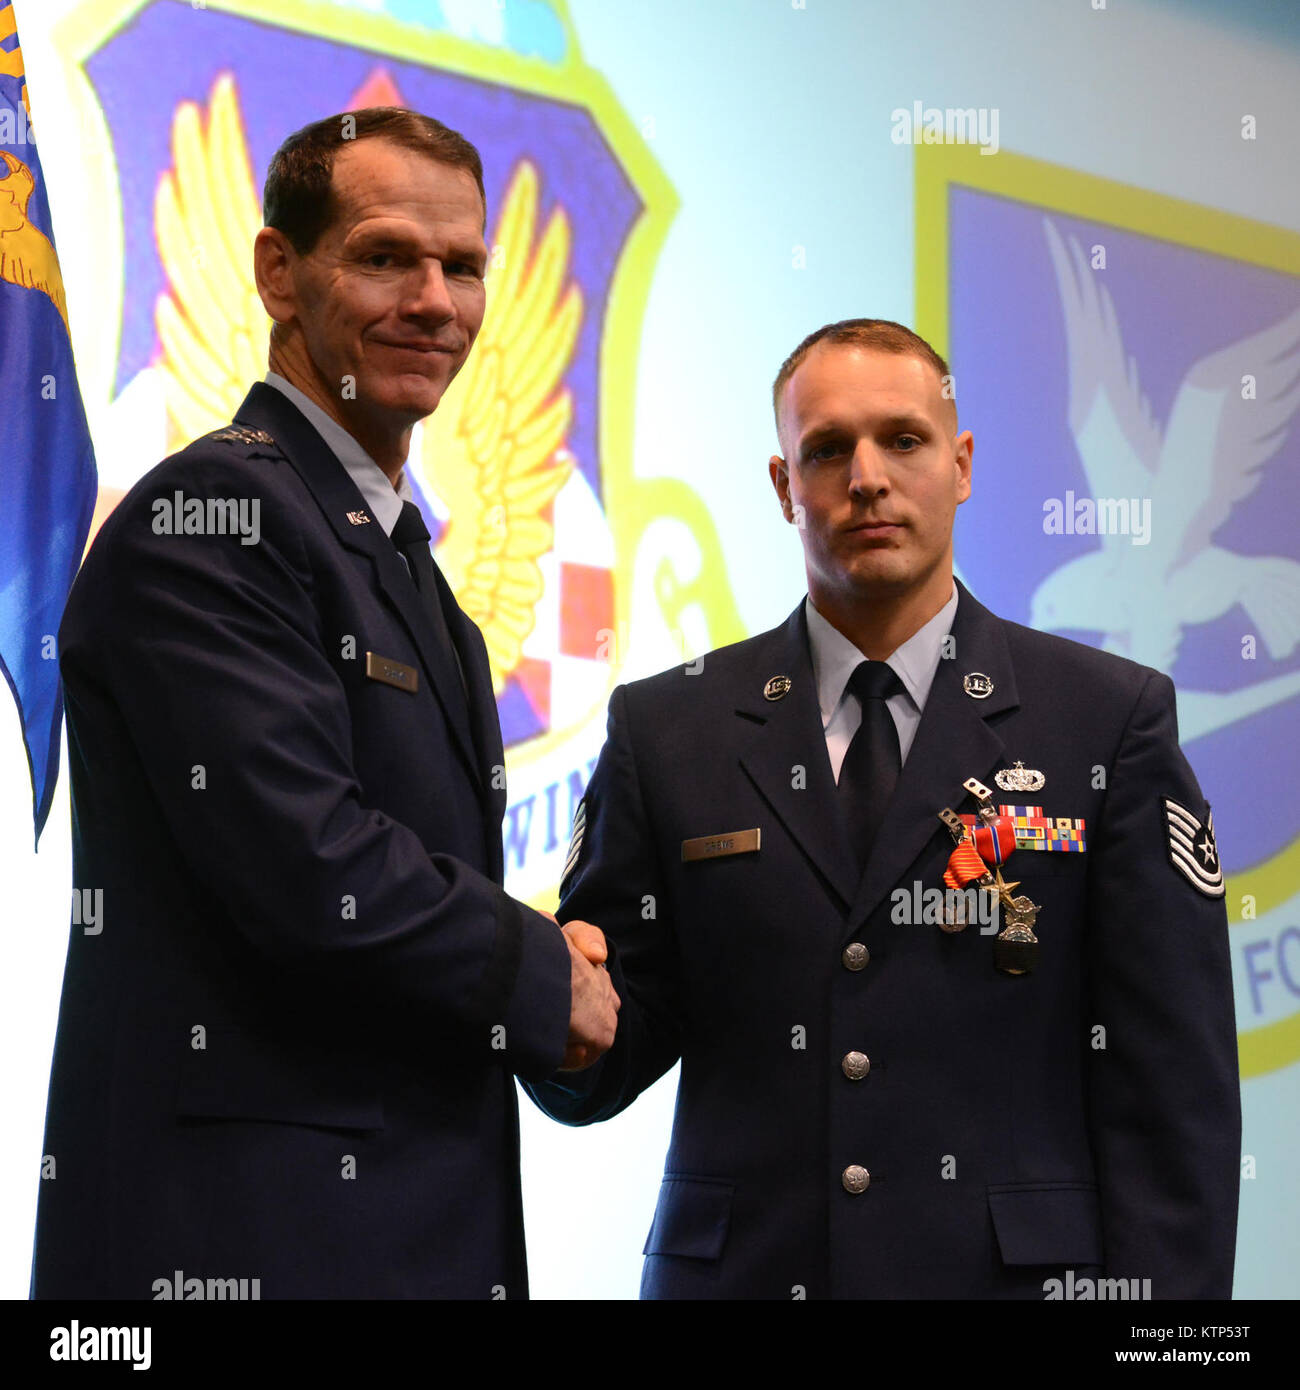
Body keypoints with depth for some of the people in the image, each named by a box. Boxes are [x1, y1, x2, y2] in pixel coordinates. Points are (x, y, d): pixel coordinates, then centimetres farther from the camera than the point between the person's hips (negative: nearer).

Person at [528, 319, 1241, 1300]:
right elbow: (600, 1072, 4)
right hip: (745, 1266, 2)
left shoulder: (1113, 720, 0)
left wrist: (1158, 1293, -12)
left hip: (1018, 1268, -1)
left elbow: (1173, 1081, -3)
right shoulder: (663, 732, 6)